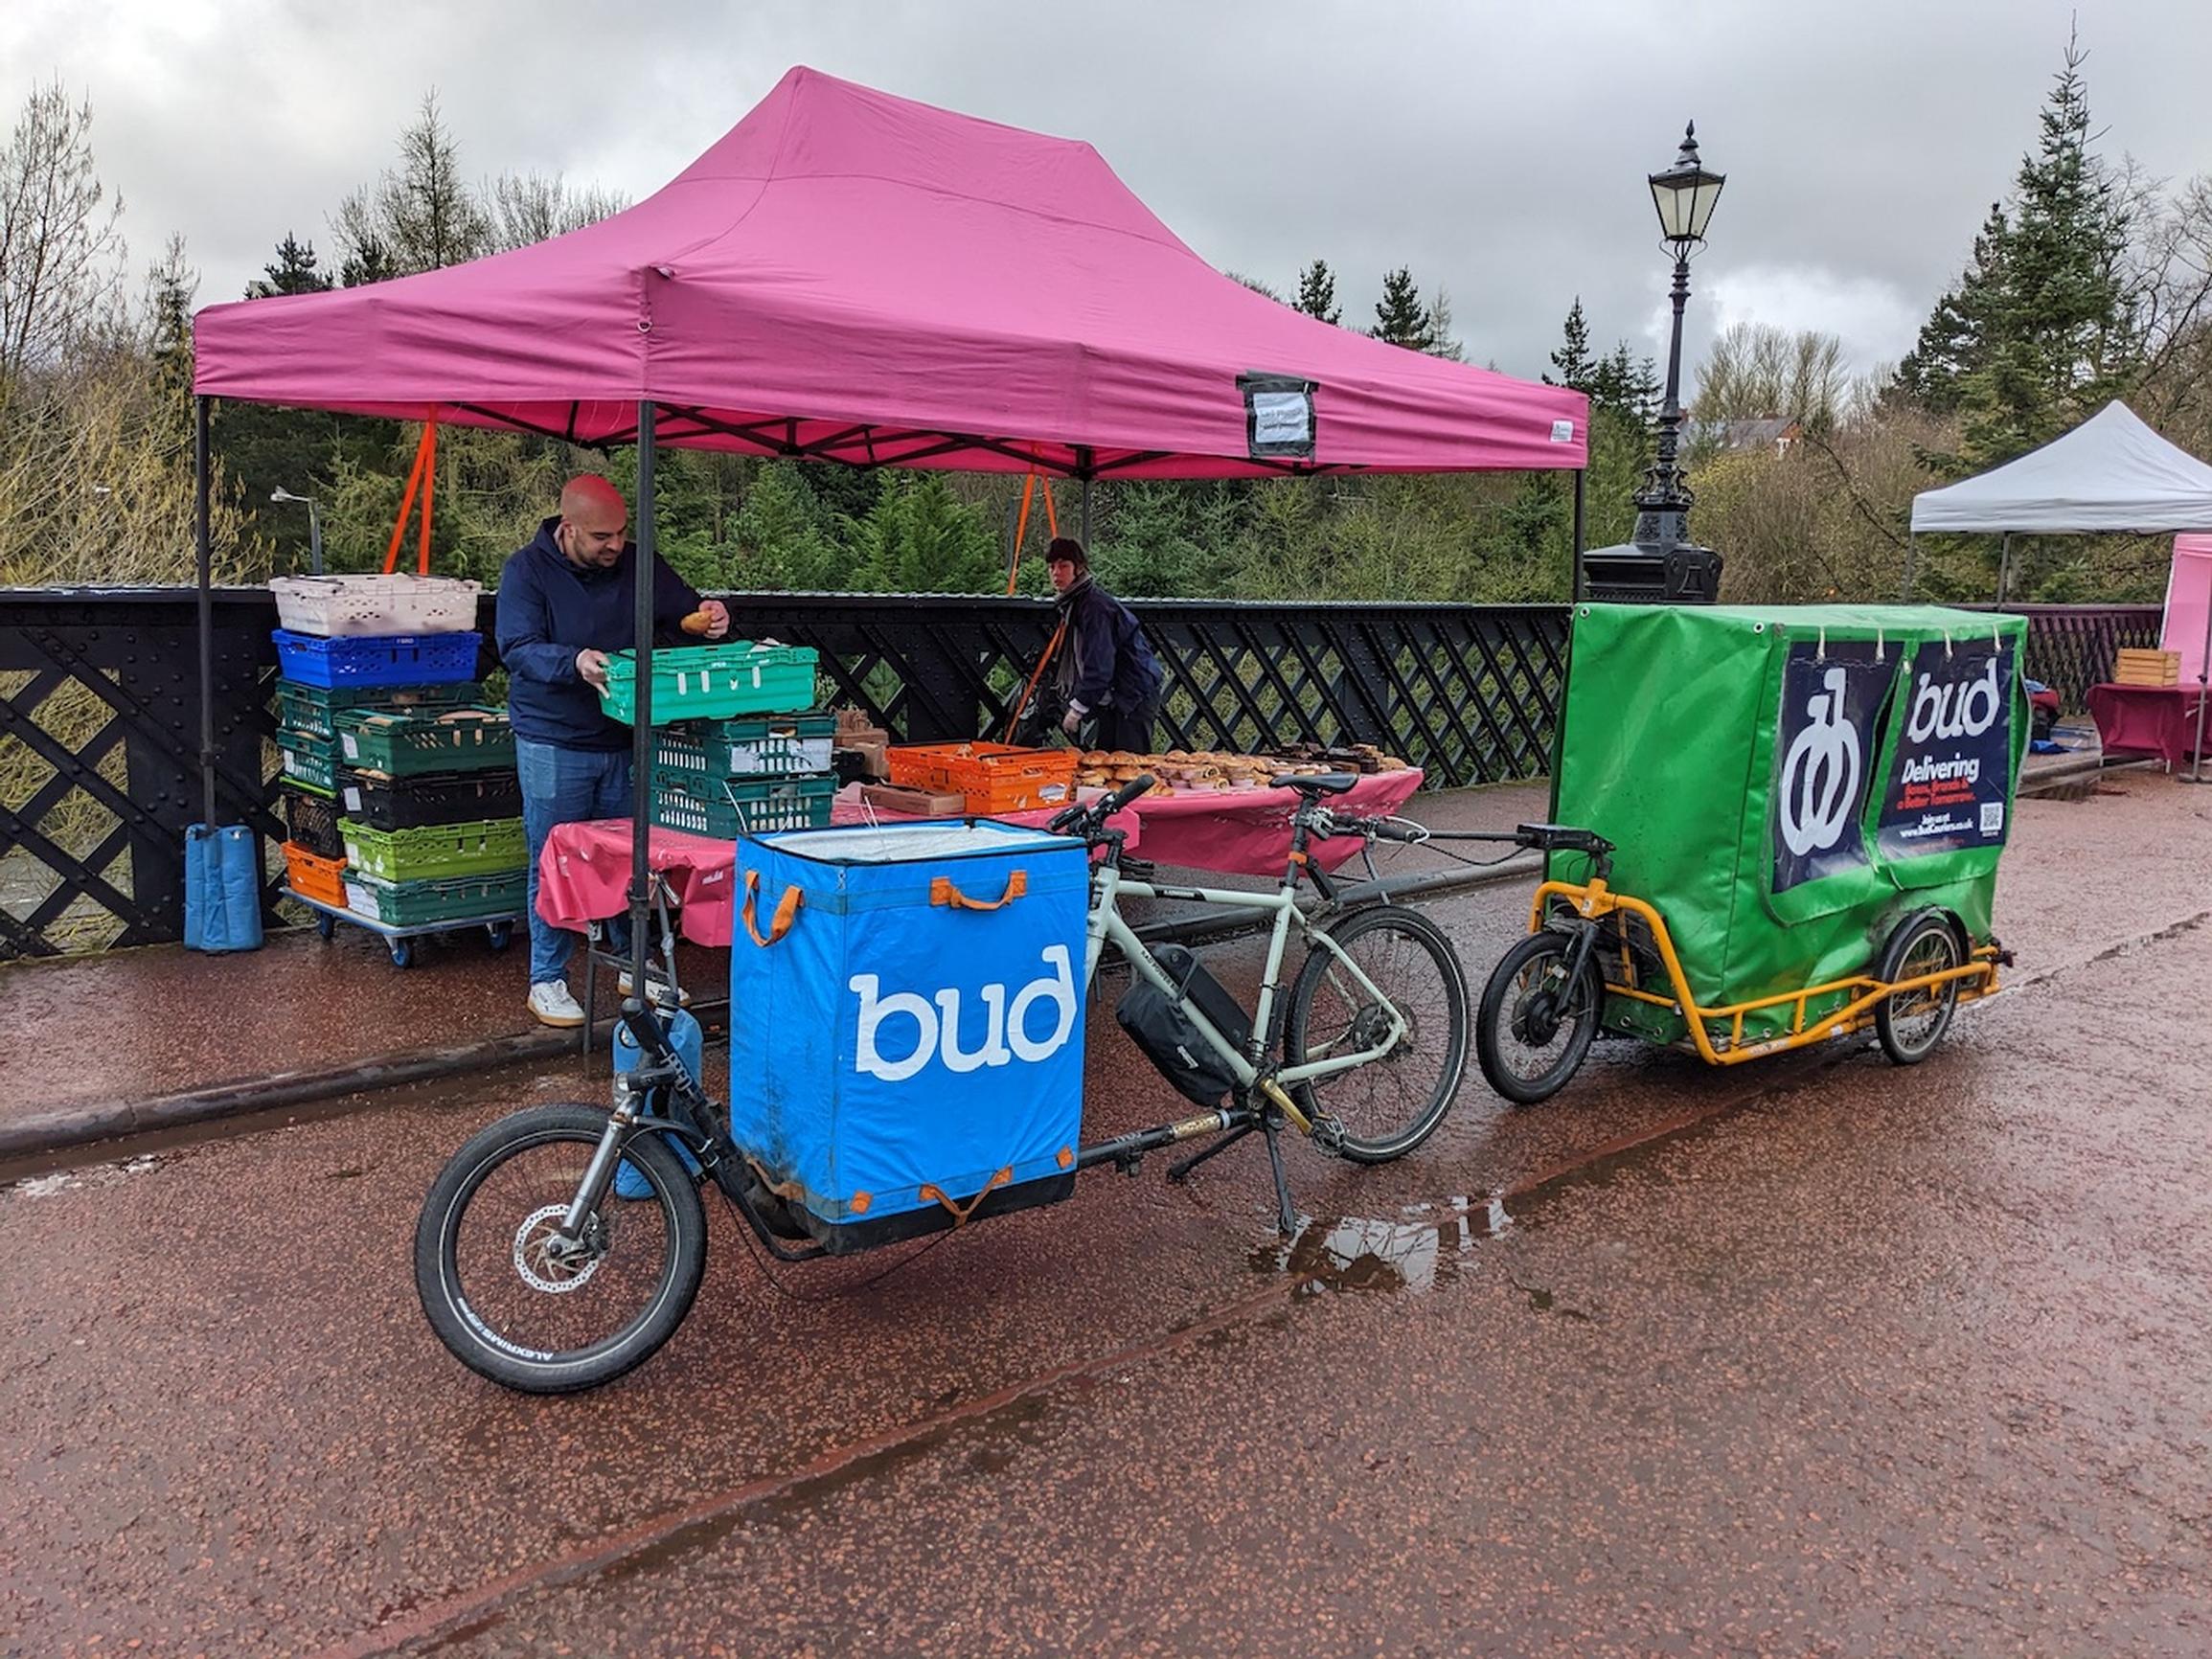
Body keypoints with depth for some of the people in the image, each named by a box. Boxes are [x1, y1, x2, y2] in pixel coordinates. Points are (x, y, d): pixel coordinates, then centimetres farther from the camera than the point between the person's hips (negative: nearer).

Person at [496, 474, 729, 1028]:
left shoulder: (640, 565, 4)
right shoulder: (528, 570, -7)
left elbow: (682, 613, 15)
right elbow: (517, 648, -17)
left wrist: (709, 618, -10)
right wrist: (574, 663, -36)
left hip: (625, 739, 4)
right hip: (553, 744, -4)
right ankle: (547, 981, 16)